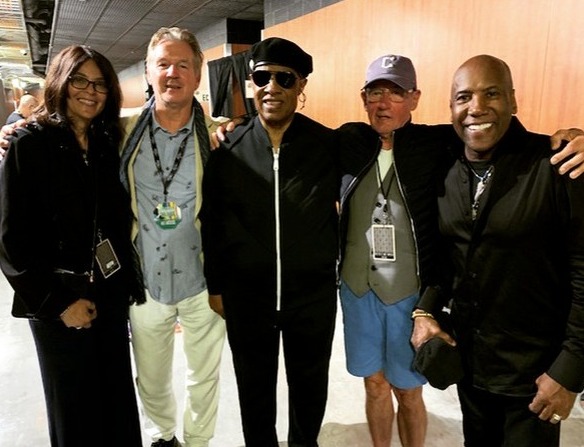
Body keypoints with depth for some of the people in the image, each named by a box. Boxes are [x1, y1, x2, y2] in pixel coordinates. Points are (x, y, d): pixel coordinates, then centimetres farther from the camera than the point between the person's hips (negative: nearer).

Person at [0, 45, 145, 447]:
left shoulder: (110, 145, 6)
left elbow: (121, 222, 8)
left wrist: (127, 282, -1)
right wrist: (58, 302, -12)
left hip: (111, 296, 4)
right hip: (60, 303, -3)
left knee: (119, 401, 12)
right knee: (75, 409, 11)